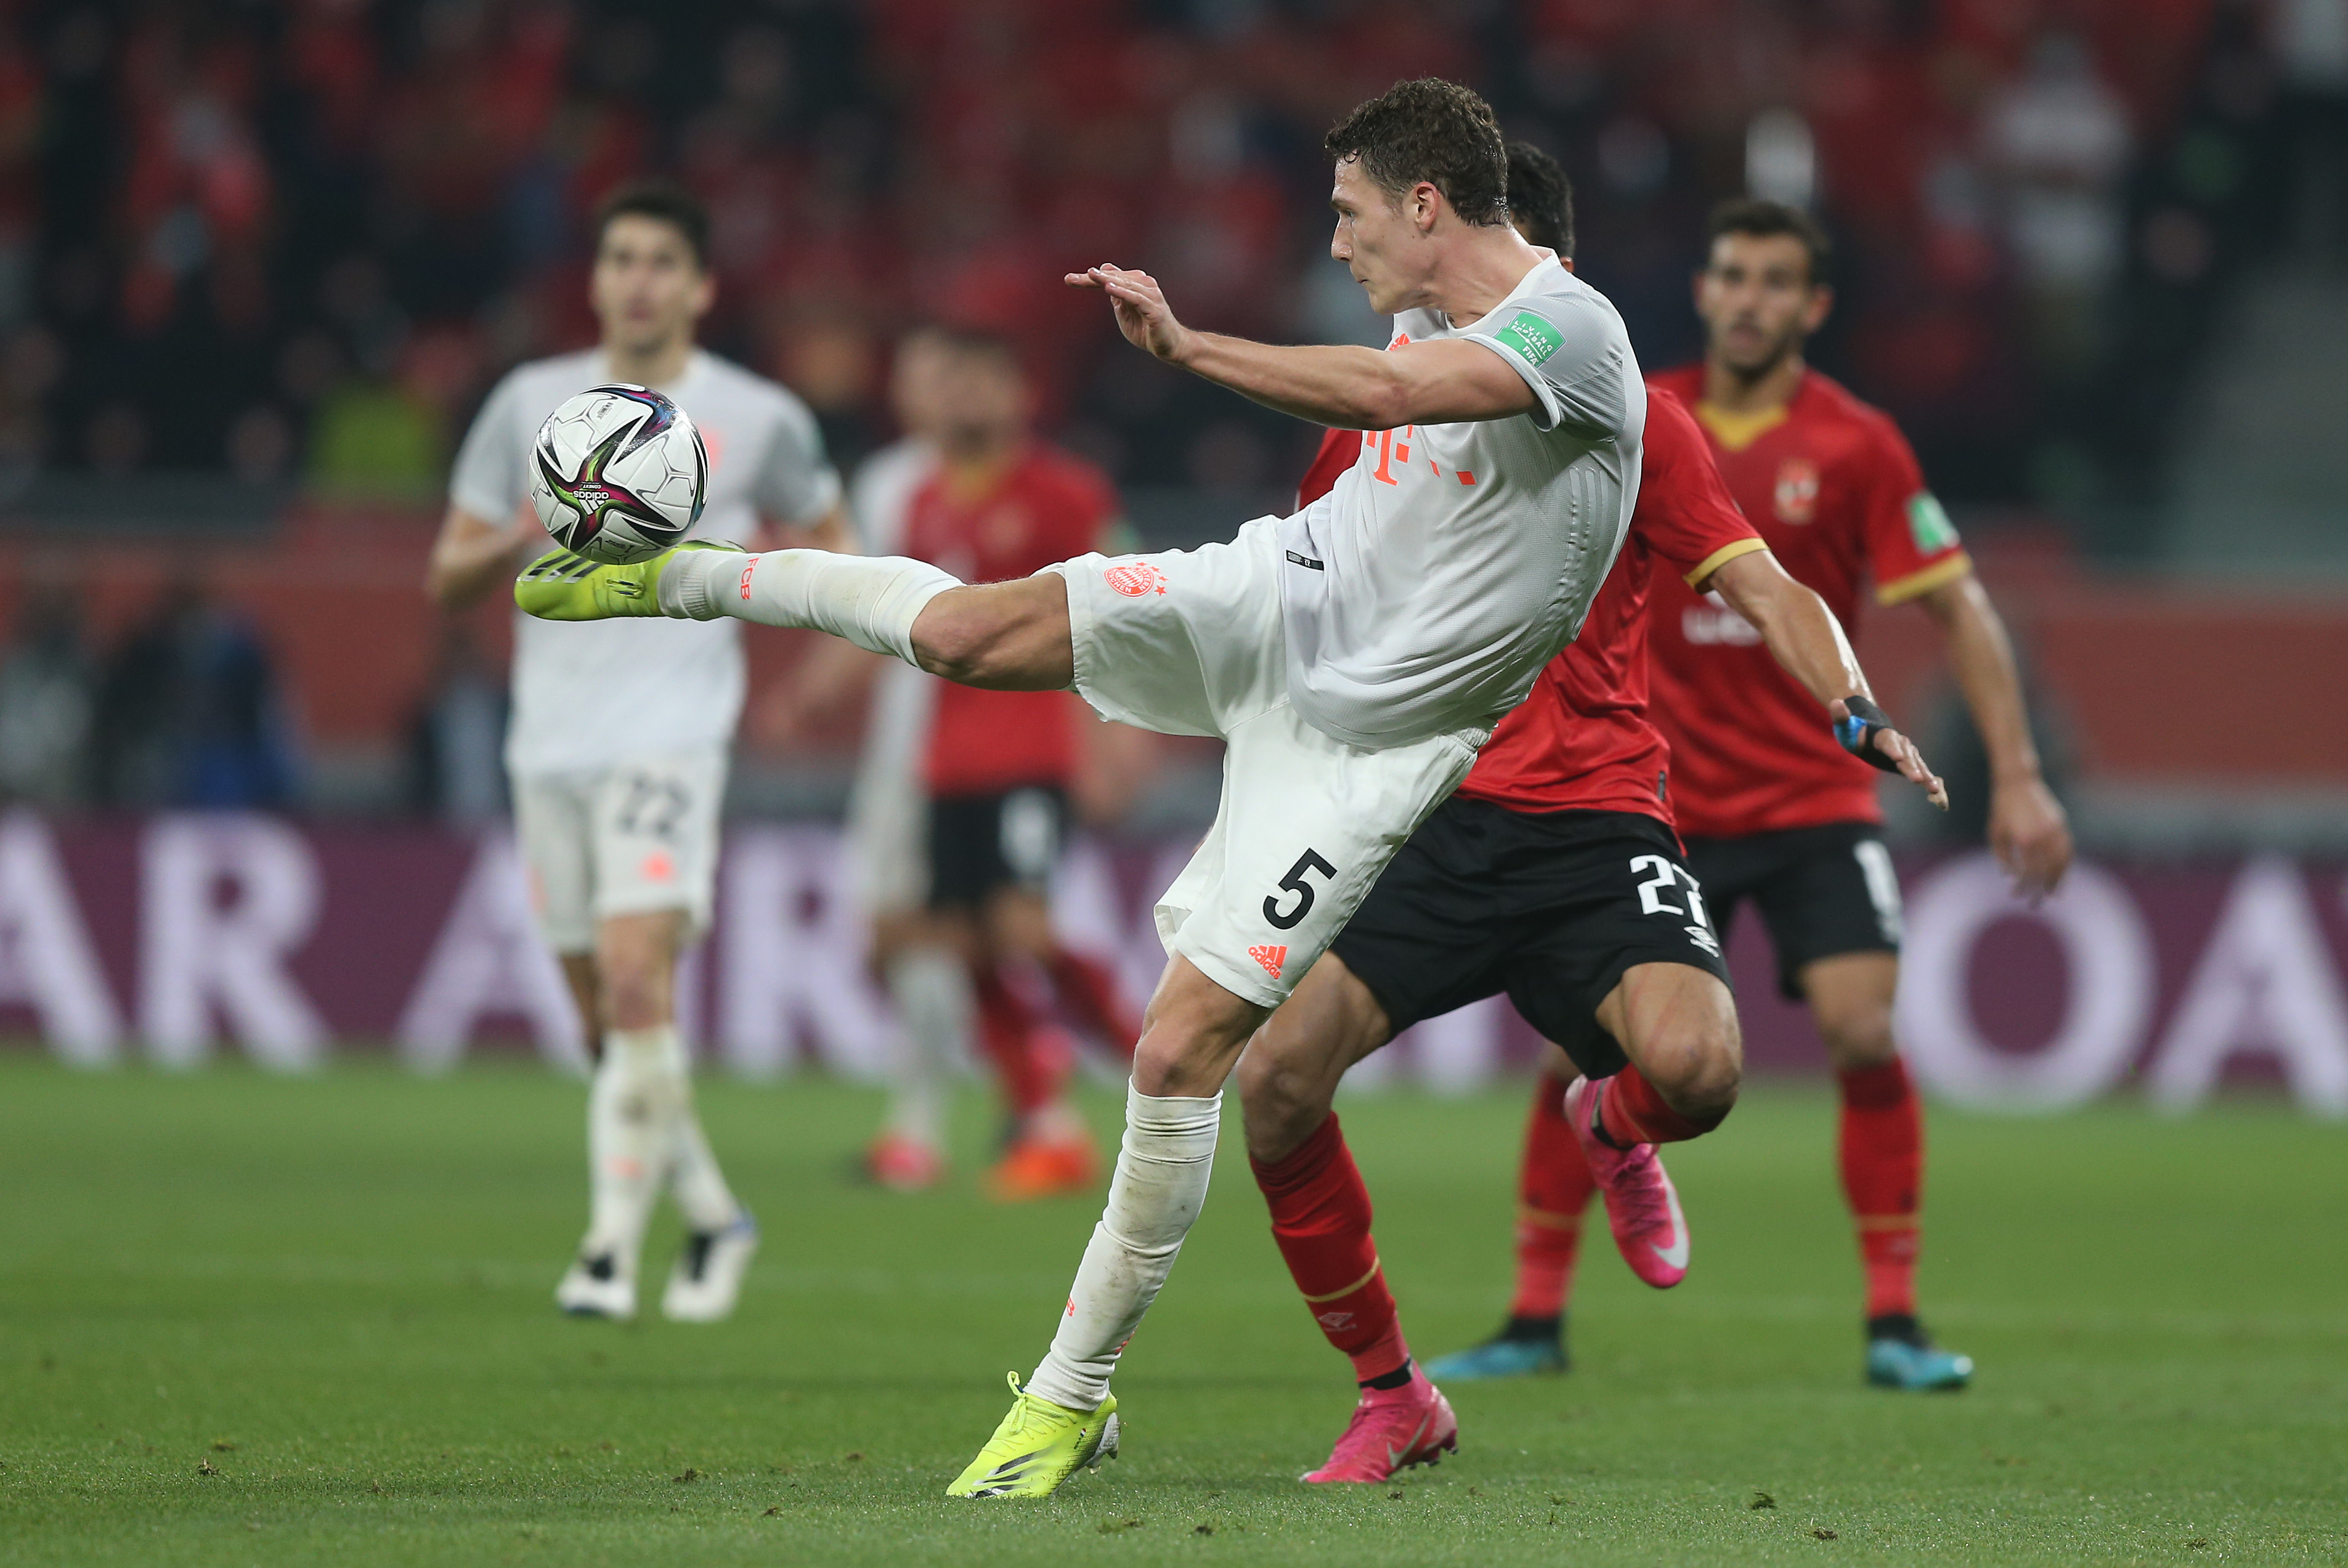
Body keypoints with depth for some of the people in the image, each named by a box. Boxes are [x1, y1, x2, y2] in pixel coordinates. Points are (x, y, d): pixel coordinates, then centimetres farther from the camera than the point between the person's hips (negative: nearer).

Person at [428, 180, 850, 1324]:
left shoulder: (760, 421, 4)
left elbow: (830, 539, 18)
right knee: (606, 1020, 7)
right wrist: (520, 539, -10)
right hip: (550, 743, 4)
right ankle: (712, 1218, 26)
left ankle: (612, 1247, -18)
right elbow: (447, 579, 12)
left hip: (671, 736, -4)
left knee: (637, 978, -21)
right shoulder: (530, 404, 9)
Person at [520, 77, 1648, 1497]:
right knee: (961, 632, -14)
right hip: (1281, 598, 6)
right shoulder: (1436, 315, 4)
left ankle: (1075, 1392, 2)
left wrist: (1182, 342, -38)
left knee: (1184, 1053, -11)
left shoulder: (1572, 331, -22)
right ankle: (685, 578, 11)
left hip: (1359, 741, -6)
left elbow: (1385, 392, -39)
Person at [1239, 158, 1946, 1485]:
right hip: (1424, 818, 3)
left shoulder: (1630, 419, 2)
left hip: (1595, 818, -3)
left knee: (1695, 1066, -28)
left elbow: (1762, 588, -5)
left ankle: (1608, 1121, 15)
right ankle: (1394, 1398, 4)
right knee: (1277, 1076, -17)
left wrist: (1853, 706, -20)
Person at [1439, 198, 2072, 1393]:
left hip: (1812, 795, -1)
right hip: (1659, 795, 1)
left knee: (1864, 1034, -16)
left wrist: (2017, 777, -9)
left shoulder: (1855, 444, -6)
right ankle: (1536, 1320, 8)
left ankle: (1895, 1326, -5)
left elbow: (1958, 607, -3)